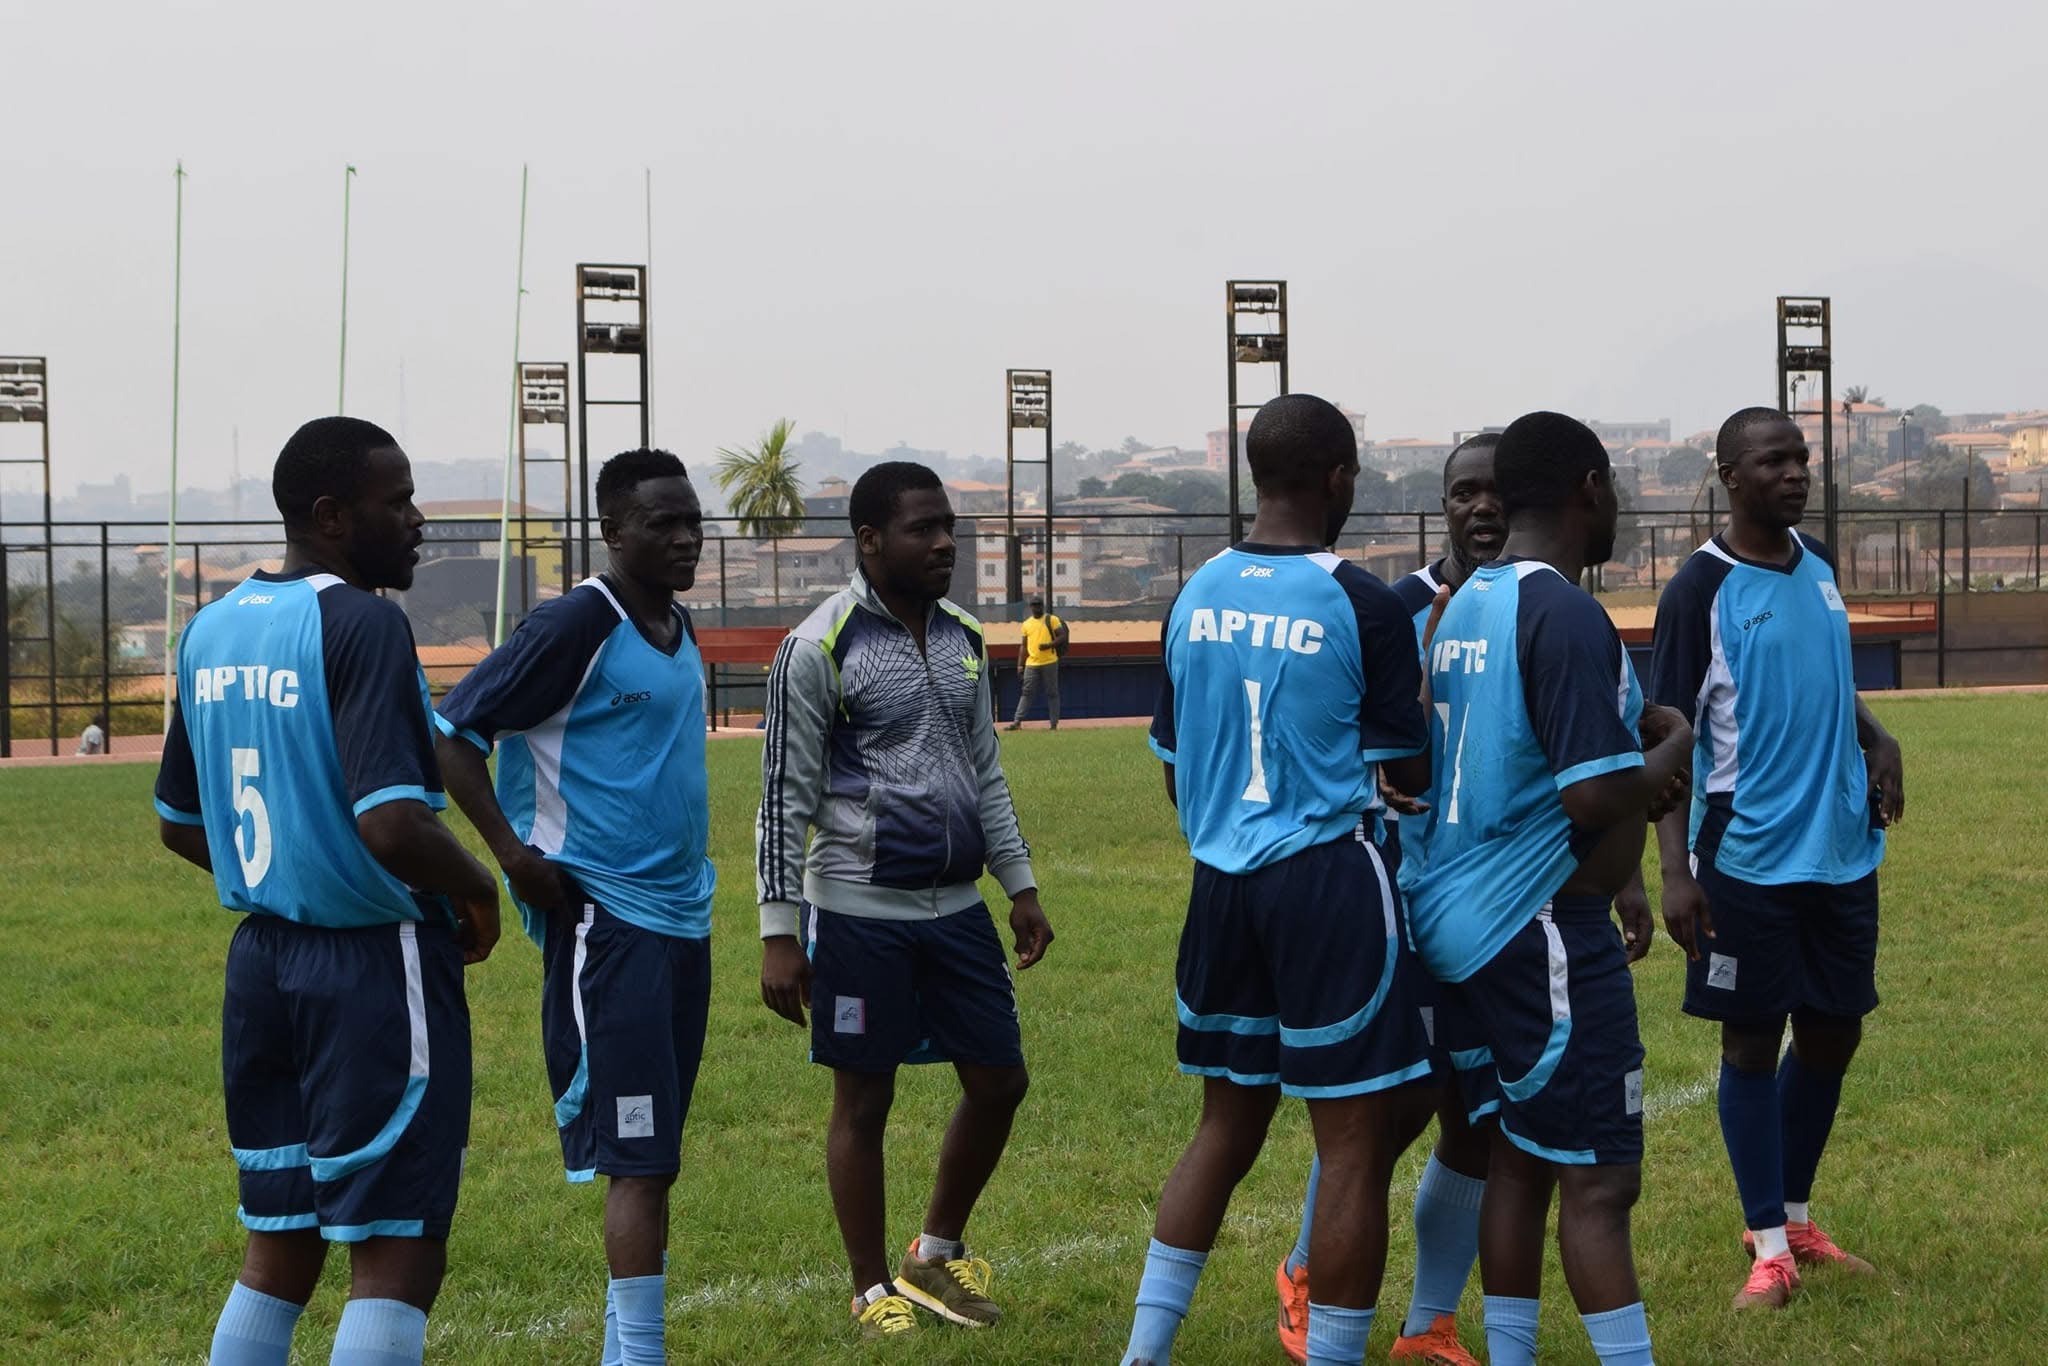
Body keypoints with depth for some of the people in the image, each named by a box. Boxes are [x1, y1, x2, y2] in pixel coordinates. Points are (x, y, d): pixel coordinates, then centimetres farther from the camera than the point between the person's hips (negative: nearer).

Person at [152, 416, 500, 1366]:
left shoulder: (210, 630, 9)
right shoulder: (363, 625, -16)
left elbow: (180, 824, 18)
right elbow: (393, 826, -26)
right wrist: (476, 892, -8)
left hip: (262, 959, 8)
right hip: (377, 966, -8)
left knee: (278, 1250, 15)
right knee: (397, 1254, -2)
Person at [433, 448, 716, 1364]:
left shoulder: (681, 634, 13)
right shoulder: (576, 626, -12)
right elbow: (452, 731, -12)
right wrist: (511, 850, -17)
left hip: (682, 916, 8)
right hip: (605, 922, -8)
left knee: (650, 1157, 11)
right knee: (639, 1159, -11)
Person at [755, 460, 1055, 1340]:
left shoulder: (964, 642, 10)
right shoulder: (819, 649, -9)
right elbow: (785, 797, -8)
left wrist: (1020, 885, 15)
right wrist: (779, 932, -10)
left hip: (957, 906, 6)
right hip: (860, 912, -6)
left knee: (999, 1081, 8)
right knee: (864, 1101, 3)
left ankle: (937, 1256, 27)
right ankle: (874, 1292, 15)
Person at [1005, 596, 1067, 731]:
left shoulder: (1052, 620, 1)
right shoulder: (1026, 624, 12)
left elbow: (1062, 637, -3)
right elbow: (1023, 646, 15)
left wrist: (1049, 645, -19)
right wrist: (1020, 665, 9)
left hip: (1049, 663, -3)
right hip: (1031, 664, 3)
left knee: (1052, 693, 2)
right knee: (1026, 693, -1)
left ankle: (1054, 723, 6)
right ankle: (1017, 721, -5)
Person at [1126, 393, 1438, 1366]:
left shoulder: (1196, 598, 7)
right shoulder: (1361, 606, -10)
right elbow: (1409, 770, -3)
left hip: (1221, 882, 7)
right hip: (1327, 878, -6)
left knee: (1228, 1123, 18)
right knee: (1357, 1140, 0)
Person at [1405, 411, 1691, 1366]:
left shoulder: (1466, 605, 12)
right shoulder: (1564, 615, -17)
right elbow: (1597, 797, -23)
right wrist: (1670, 750, -4)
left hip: (1460, 923, 9)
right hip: (1543, 929, -9)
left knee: (1517, 1162, 13)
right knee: (1599, 1180, -5)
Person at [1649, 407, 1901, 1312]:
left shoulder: (1819, 565, 8)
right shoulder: (1701, 591, -12)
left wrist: (1875, 739, 3)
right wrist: (1676, 869, -18)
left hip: (1843, 852, 6)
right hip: (1749, 858, -6)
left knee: (1832, 1033, 12)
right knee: (1752, 1042, 1)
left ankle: (1795, 1218, 29)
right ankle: (1768, 1248, 11)